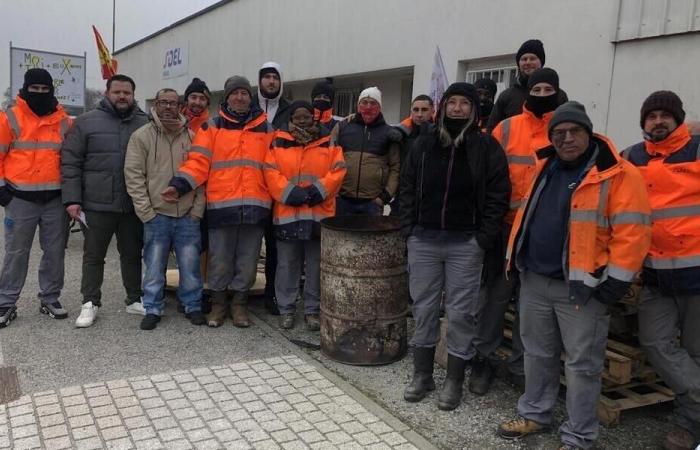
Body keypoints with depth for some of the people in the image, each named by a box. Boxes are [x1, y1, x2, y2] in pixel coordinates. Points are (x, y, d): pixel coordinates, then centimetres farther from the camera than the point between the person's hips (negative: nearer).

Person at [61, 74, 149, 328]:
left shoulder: (145, 124, 7)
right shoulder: (86, 122, 1)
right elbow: (70, 162, -1)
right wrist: (71, 199, -8)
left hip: (134, 206, 2)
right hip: (96, 204, -1)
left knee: (132, 254, 13)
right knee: (93, 256, 8)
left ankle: (135, 300, 25)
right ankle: (90, 303, 20)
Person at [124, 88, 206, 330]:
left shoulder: (191, 137, 8)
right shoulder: (142, 136, 1)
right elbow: (133, 176, -3)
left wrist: (197, 209, 0)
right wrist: (146, 211, -8)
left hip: (188, 216, 2)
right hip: (156, 215, -1)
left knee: (190, 265, 6)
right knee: (154, 267, 4)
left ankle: (193, 306, 20)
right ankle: (153, 309, 17)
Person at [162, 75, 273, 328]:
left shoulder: (265, 128, 12)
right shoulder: (212, 127, 8)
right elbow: (198, 162, -1)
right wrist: (179, 185, -15)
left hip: (255, 206, 1)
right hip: (221, 206, -1)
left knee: (247, 261, 8)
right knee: (219, 260, 6)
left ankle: (239, 304, 24)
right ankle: (218, 304, 23)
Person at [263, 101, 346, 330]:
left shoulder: (329, 142, 8)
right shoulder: (278, 143, 6)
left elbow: (337, 172, -1)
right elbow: (271, 174, -4)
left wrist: (318, 191, -14)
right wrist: (290, 193, -15)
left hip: (319, 214, 1)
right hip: (287, 214, 0)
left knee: (316, 266, 8)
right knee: (287, 265, 8)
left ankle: (312, 310, 20)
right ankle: (286, 309, 20)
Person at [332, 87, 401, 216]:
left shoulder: (388, 132, 6)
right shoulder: (342, 127, 8)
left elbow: (395, 167, 3)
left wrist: (387, 194, -5)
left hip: (373, 202, -1)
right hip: (342, 199, 1)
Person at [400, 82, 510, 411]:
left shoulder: (486, 146, -1)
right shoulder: (424, 142, 6)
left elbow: (497, 195, -3)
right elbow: (407, 186, 10)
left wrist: (483, 239, -9)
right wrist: (409, 229, 3)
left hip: (465, 244, -2)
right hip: (423, 240, 3)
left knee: (460, 312, 4)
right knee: (423, 309, 10)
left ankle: (454, 380, 19)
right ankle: (422, 375, 24)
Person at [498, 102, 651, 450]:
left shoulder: (618, 174, -11)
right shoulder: (546, 168, 10)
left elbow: (631, 232, -14)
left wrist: (614, 283, -16)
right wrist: (516, 260, 17)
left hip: (582, 288, -6)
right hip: (534, 281, 6)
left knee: (582, 365, 4)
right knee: (537, 354, 18)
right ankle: (534, 414, 35)